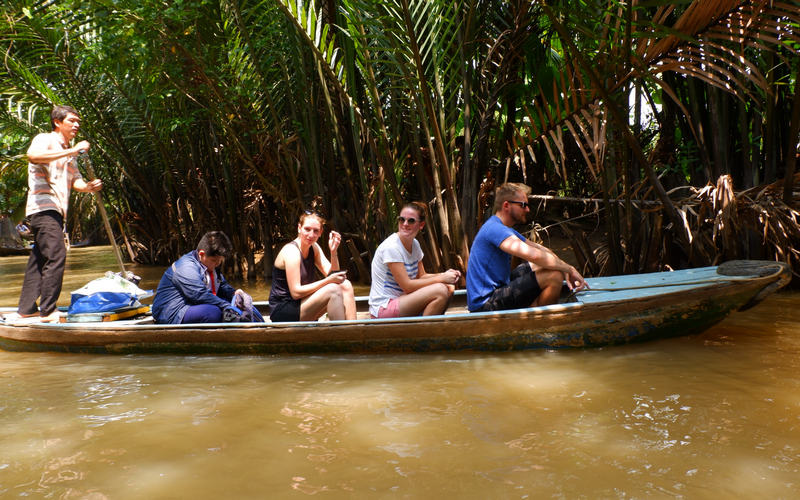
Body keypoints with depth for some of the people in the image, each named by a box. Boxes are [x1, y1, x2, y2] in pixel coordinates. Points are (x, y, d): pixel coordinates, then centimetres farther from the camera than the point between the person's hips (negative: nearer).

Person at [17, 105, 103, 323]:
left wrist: (89, 186, -9)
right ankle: (48, 311, -14)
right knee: (56, 256, -16)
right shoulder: (45, 139, -2)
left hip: (56, 211, 9)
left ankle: (26, 308, 18)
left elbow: (75, 181, 13)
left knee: (40, 258, 11)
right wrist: (72, 150, -27)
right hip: (43, 207, -9)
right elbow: (33, 155, -26)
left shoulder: (69, 154, 24)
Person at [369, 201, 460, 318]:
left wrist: (444, 275, -7)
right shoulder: (391, 247, -19)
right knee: (440, 290, -22)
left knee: (449, 287, -3)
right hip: (383, 308, -8)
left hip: (400, 299, 8)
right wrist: (441, 278, -17)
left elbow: (421, 276, 11)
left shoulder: (415, 244, 7)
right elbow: (407, 286, -20)